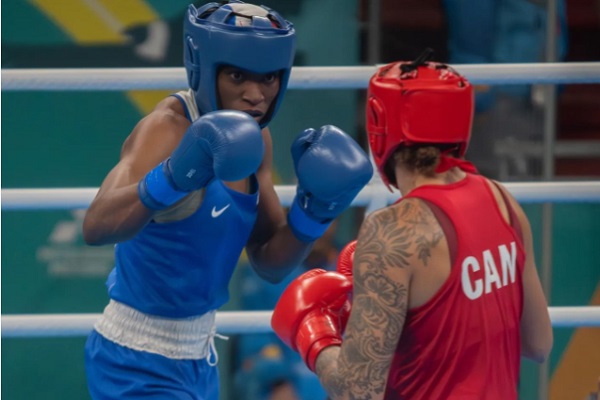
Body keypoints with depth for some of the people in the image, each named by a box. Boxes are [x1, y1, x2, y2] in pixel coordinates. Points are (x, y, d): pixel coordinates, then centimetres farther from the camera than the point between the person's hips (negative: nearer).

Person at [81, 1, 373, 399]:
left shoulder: (255, 140, 2)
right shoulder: (169, 127, -21)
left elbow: (270, 264, 9)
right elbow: (97, 226, -37)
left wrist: (315, 208, -9)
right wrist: (175, 177, -53)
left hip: (199, 359, 8)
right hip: (139, 367, -8)